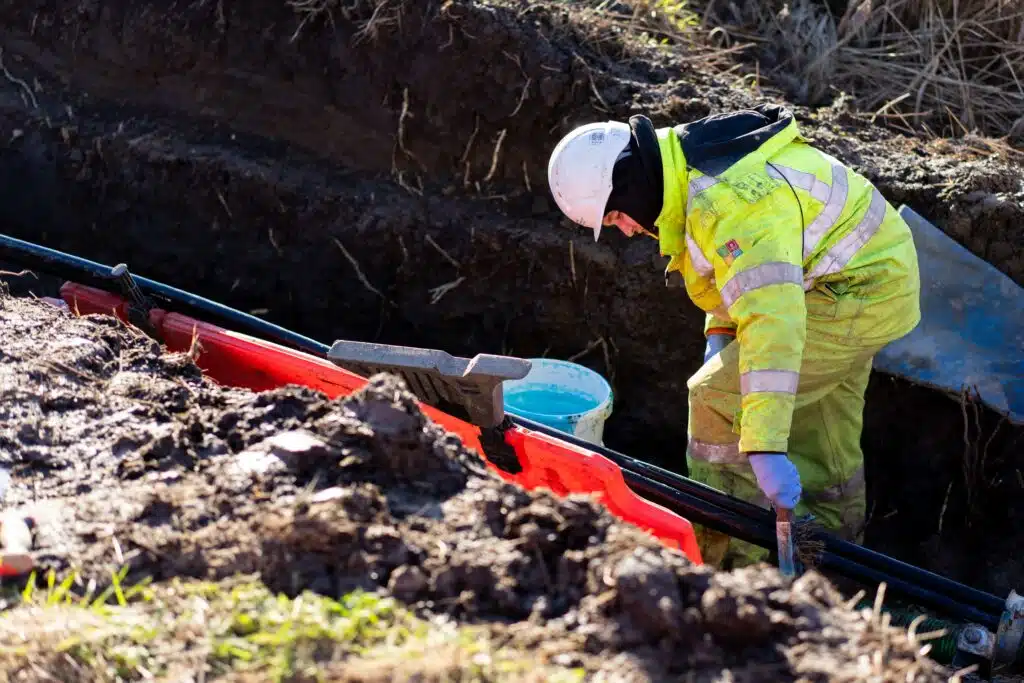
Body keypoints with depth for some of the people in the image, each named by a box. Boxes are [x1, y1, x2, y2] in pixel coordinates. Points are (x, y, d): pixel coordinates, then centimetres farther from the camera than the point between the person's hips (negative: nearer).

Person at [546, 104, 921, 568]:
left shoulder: (727, 204, -34)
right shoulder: (689, 160, 0)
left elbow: (771, 320, -43)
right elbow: (738, 266, 18)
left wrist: (766, 448, -47)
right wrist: (718, 336, 5)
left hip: (857, 295, -10)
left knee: (717, 399, -13)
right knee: (823, 452, 21)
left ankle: (736, 563, -5)